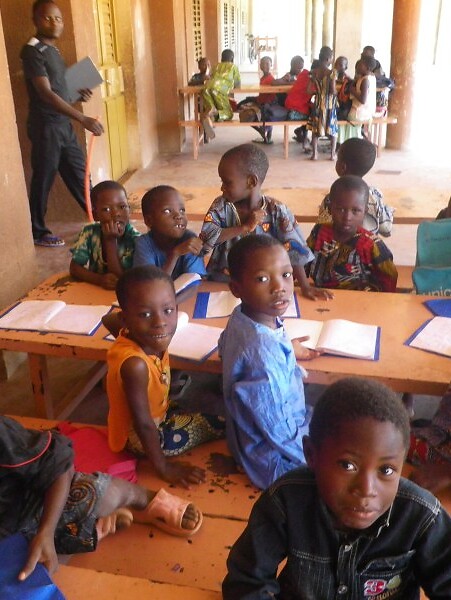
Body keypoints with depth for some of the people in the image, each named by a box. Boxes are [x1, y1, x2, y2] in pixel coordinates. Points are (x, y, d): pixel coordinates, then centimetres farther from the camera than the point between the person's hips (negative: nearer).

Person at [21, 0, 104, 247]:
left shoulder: (53, 50, 13)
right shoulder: (32, 51, -15)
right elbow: (46, 94, -25)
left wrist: (77, 93, 8)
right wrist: (83, 119, -31)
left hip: (63, 124, 8)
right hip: (45, 126, -8)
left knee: (79, 172, 15)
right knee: (43, 180, 0)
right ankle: (38, 232, 12)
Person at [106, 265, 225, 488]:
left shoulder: (148, 339, -19)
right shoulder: (135, 364, -41)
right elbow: (144, 425, -32)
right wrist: (163, 467, -20)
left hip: (159, 414, 8)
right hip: (140, 437, -7)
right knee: (223, 423, 4)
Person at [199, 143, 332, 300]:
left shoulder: (276, 211, -9)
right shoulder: (221, 206, -4)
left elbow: (294, 251, -10)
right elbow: (206, 237, -18)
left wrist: (305, 286, -16)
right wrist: (245, 227, -21)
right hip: (220, 282, 1)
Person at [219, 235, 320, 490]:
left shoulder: (241, 319, -10)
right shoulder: (264, 352, -38)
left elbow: (226, 347, 14)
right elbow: (280, 432, -30)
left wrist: (286, 351, 13)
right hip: (277, 461, -9)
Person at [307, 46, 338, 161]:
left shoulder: (314, 72, -2)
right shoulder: (331, 73, -14)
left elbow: (309, 91, -4)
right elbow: (333, 91, -19)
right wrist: (336, 92, 4)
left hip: (318, 103, 3)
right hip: (329, 104, -3)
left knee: (315, 128, 12)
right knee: (333, 129, 9)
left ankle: (314, 153, 11)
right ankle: (333, 154, 11)